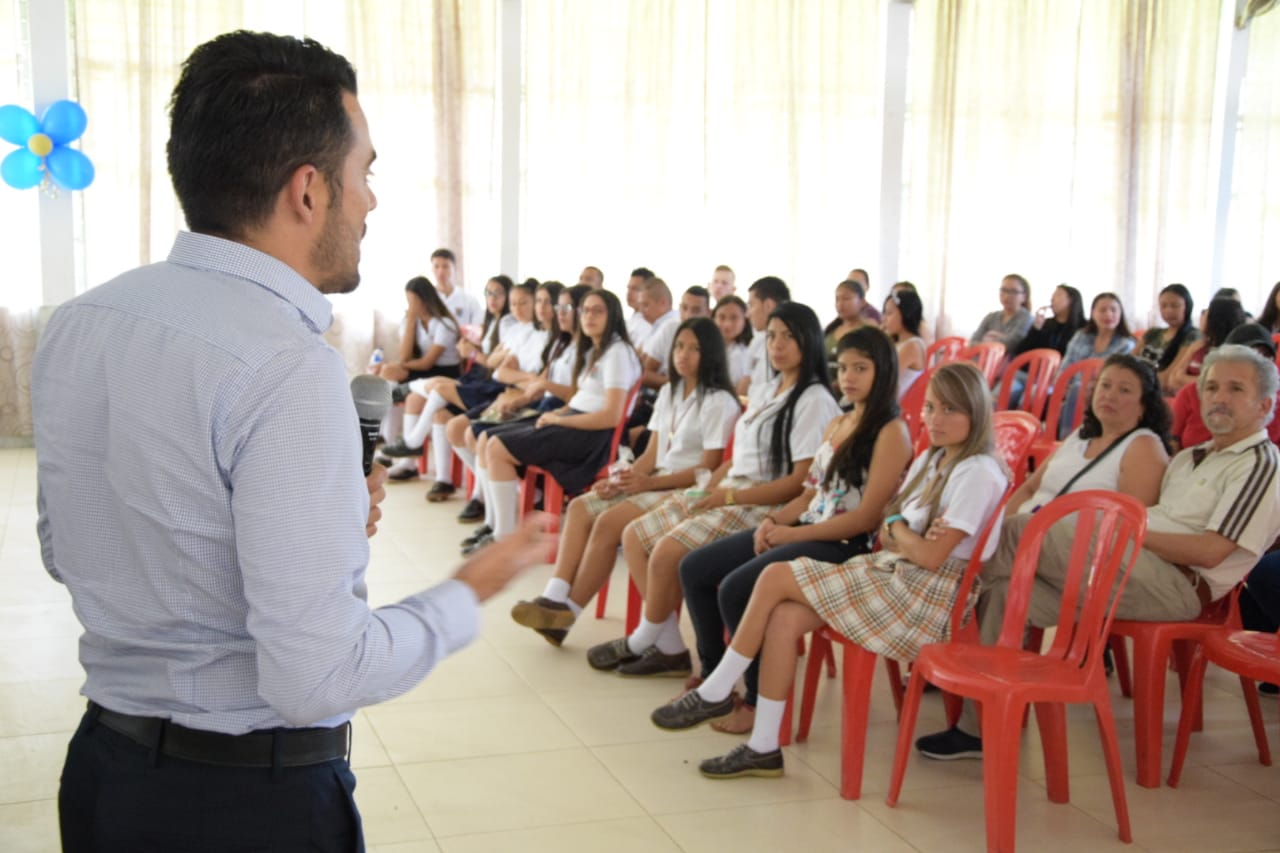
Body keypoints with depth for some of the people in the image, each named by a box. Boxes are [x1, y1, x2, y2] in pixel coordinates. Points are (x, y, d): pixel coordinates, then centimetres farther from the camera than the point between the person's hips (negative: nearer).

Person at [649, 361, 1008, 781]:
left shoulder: (977, 473, -12)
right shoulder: (931, 460, 17)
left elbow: (931, 556, -17)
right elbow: (888, 527, 13)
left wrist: (895, 529, 1)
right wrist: (899, 537, -11)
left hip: (923, 597, -8)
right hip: (890, 576, 9)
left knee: (776, 577, -13)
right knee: (783, 618, -14)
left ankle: (715, 693, 0)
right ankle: (763, 747, -9)